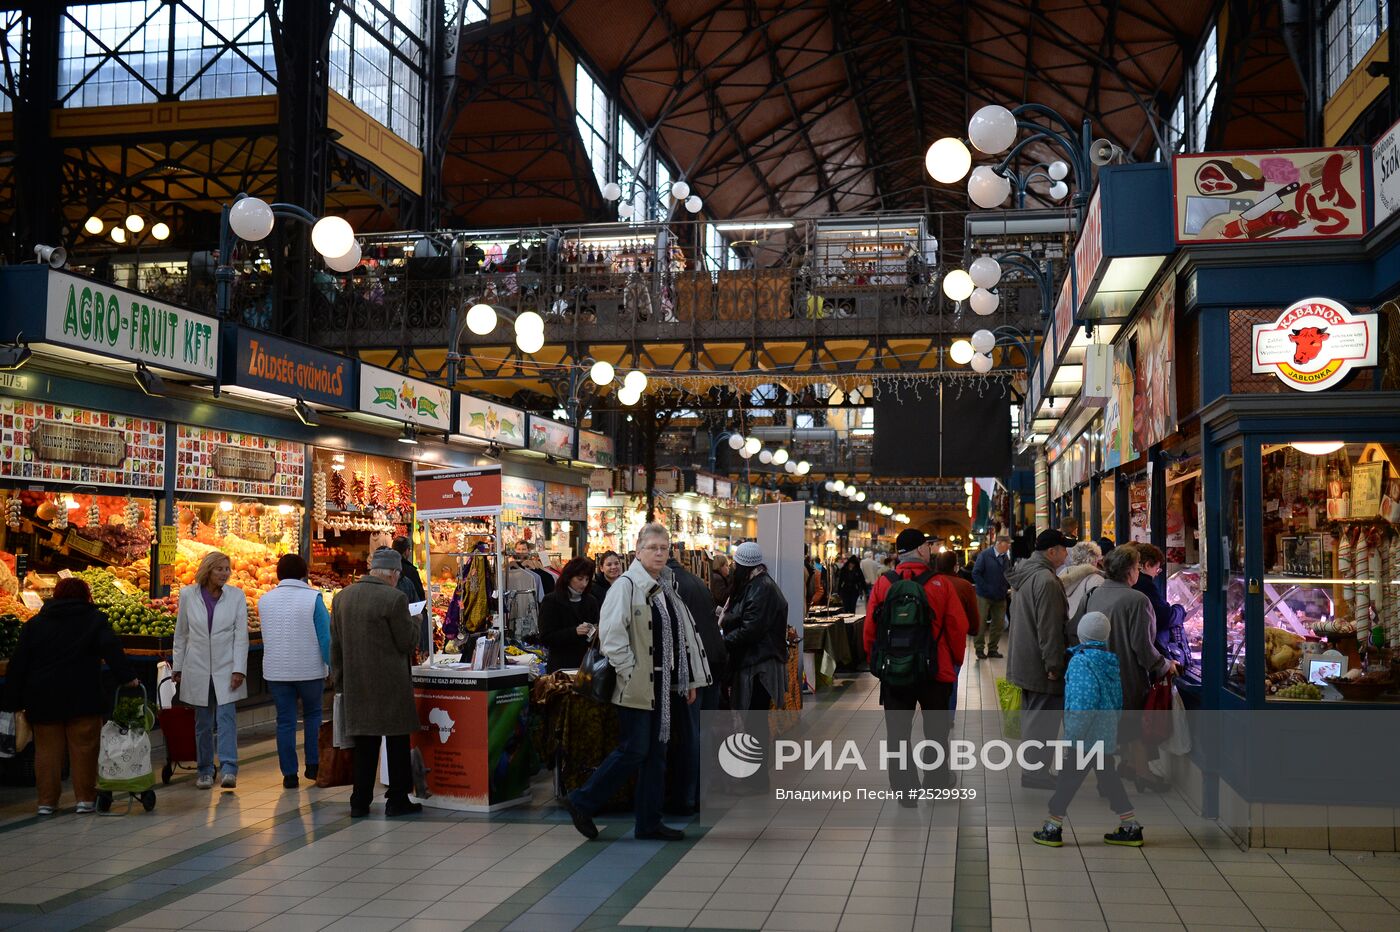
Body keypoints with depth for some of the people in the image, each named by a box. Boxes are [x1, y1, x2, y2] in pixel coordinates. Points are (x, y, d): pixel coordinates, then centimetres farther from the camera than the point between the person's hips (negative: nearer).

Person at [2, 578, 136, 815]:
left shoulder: (34, 624, 11)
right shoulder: (94, 619, 2)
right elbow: (111, 648, -14)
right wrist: (128, 676, -18)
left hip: (43, 700, 3)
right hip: (83, 699, -3)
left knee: (47, 750, 8)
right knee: (84, 748, 4)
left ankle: (46, 801, 10)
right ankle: (86, 798, 4)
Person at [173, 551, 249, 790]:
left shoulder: (237, 596, -1)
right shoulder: (188, 595, 1)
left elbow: (241, 635, -3)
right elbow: (181, 634, 8)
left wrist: (239, 669, -9)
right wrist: (177, 667, 8)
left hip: (226, 668, -1)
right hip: (197, 668, 1)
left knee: (226, 716, -11)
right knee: (202, 722, 8)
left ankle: (229, 769, -14)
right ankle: (205, 770, 16)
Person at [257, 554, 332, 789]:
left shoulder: (265, 600, 2)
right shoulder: (313, 598, -10)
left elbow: (268, 636, 14)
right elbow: (325, 636, -11)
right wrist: (332, 667, -5)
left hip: (276, 671, 2)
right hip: (310, 670, -2)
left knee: (285, 721, 6)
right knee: (312, 715, 17)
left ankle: (289, 774, 7)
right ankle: (313, 765, 15)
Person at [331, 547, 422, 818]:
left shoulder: (342, 596, 6)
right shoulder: (394, 598, -13)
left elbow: (335, 644, 11)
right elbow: (407, 643, -9)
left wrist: (339, 680, 18)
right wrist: (412, 622, 9)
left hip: (355, 684, 6)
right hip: (391, 684, -5)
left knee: (364, 744, 12)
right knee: (397, 742, 6)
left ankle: (360, 802, 13)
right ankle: (397, 800, 11)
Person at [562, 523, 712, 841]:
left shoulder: (665, 590, 16)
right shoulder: (626, 586, -11)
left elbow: (684, 636, 20)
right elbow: (611, 635, -19)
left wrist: (690, 680, 17)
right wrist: (631, 672, -18)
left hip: (663, 686, 8)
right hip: (637, 687, -8)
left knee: (656, 754, 10)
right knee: (633, 750, -7)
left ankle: (649, 822, 17)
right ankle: (581, 803, 7)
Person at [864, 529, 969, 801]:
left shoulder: (882, 584, -6)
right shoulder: (940, 584, -10)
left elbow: (870, 628, -4)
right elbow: (958, 627, -8)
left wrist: (875, 661, 11)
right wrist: (956, 660, 9)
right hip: (935, 671, 0)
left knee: (898, 731, 10)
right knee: (936, 728, 18)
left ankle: (904, 789, 12)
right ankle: (937, 780, 30)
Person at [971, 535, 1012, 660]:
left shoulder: (1006, 557, 4)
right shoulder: (985, 555, -9)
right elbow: (976, 574, -12)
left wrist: (1008, 588, -4)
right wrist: (986, 589, -17)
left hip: (1000, 597, 5)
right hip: (984, 596, -5)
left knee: (999, 624, 7)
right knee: (981, 623, 1)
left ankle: (992, 649, 18)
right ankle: (979, 649, 11)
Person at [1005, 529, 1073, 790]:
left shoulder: (1025, 575, 12)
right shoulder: (1047, 581, -21)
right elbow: (1049, 628, -23)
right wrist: (1053, 665, -20)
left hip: (1023, 659, 10)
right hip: (1040, 664, -10)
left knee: (1031, 715, 19)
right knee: (1043, 717, -3)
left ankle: (1032, 766, 29)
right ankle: (1036, 771, 3)